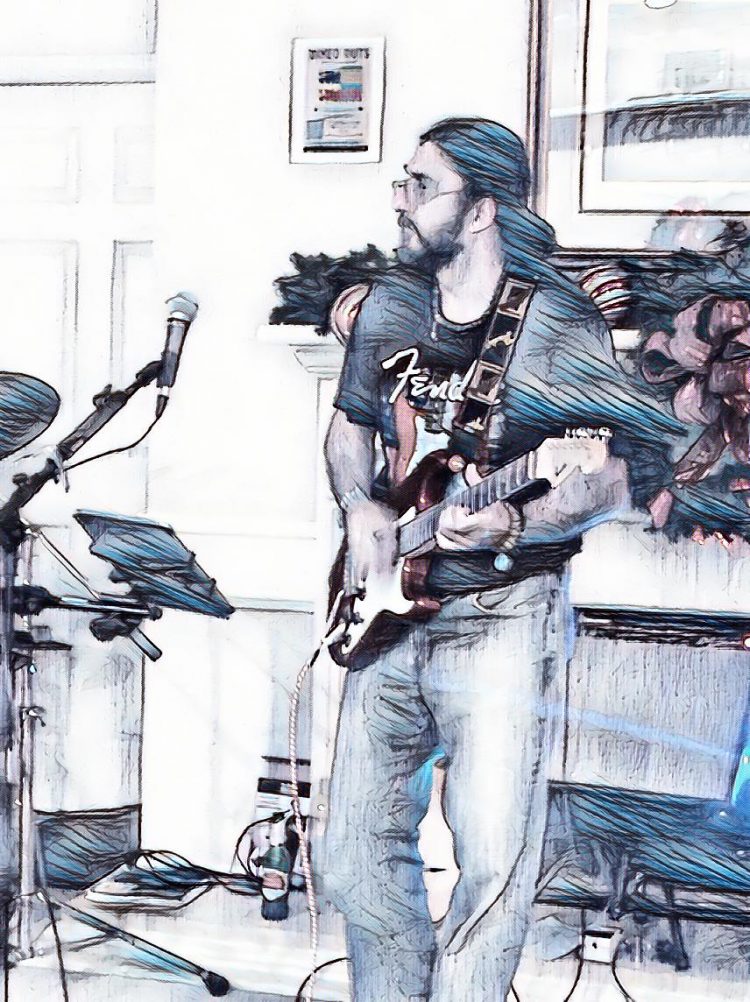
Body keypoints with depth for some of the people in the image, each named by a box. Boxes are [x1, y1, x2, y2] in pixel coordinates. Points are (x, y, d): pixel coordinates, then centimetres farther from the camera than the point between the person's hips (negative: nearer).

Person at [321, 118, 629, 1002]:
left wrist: (512, 527, -27)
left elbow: (604, 482, -9)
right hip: (390, 612, 5)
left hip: (503, 616, -5)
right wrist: (359, 507, 0)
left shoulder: (562, 325, -8)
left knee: (493, 866, -7)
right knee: (357, 855, 9)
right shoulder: (388, 306, 9)